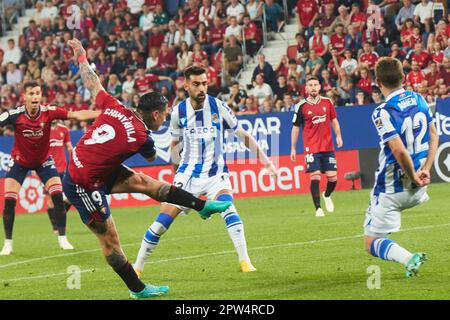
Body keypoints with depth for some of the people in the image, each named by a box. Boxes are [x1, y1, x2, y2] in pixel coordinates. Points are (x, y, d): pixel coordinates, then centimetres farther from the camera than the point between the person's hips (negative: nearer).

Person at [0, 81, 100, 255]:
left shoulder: (49, 112, -22)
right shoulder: (14, 115, -24)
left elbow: (78, 115, -27)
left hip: (43, 161, 1)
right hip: (19, 161, -1)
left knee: (58, 196, -11)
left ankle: (62, 239, 4)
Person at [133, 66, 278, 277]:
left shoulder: (218, 107, -8)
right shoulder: (178, 112, -4)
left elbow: (243, 135, 0)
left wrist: (265, 159, -4)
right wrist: (179, 168, 11)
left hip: (215, 174, -1)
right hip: (188, 173, 1)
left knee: (227, 208, -28)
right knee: (163, 219, -4)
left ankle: (245, 262, -24)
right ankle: (138, 266, 10)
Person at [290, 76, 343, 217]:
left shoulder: (327, 102, 5)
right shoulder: (301, 106, -3)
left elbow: (334, 120, 16)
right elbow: (295, 127, 3)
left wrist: (338, 135, 1)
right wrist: (293, 148, 3)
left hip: (328, 146, 3)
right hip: (311, 148, -3)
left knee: (333, 177, 1)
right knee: (315, 177, -11)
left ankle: (327, 196, 33)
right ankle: (318, 208, -2)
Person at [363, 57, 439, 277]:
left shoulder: (382, 113, -21)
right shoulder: (418, 100, 1)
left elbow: (400, 151, -29)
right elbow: (434, 136, 8)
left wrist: (413, 177, -14)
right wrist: (425, 170, 1)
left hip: (392, 189, -7)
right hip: (416, 191, 7)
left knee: (372, 243, 0)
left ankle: (409, 259, -22)